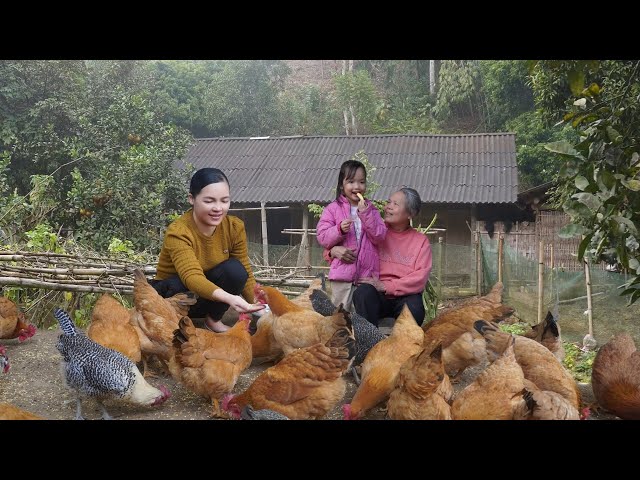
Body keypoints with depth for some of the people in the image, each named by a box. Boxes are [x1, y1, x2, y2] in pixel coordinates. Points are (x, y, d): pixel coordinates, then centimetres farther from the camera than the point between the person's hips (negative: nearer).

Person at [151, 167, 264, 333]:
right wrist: (229, 298, -58)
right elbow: (192, 277, -42)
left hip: (208, 299, 5)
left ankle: (213, 320, -3)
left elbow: (245, 274, -10)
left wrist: (258, 307, -23)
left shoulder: (235, 227, -13)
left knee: (235, 269, -24)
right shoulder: (178, 232, -27)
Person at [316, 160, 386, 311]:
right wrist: (340, 229, -21)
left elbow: (379, 237, -3)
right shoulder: (333, 209, 0)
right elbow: (322, 238, -4)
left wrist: (365, 214, -12)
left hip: (367, 272, 3)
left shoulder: (370, 209, 8)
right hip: (343, 270, -2)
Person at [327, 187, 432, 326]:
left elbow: (420, 277, -4)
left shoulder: (421, 241, 9)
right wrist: (334, 250, -13)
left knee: (415, 307, -34)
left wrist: (385, 286, -16)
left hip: (404, 296, 0)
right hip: (375, 296, 1)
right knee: (363, 292, -33)